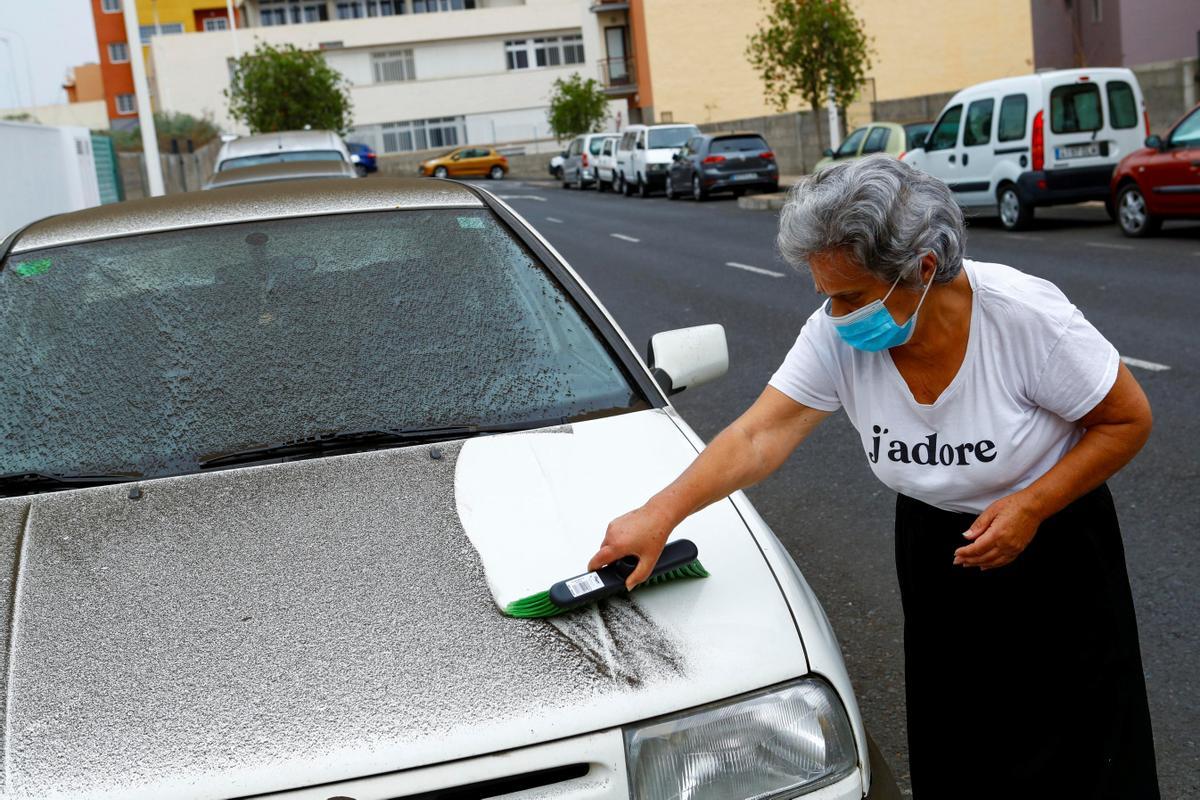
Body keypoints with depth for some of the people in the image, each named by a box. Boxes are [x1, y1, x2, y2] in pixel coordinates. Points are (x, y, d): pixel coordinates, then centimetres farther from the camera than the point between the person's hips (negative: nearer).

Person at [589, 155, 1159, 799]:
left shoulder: (1023, 314, -26)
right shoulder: (836, 335, -17)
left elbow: (1129, 420, -14)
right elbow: (757, 437, -20)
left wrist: (1033, 506, -23)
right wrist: (660, 514, -31)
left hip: (1054, 545, -3)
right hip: (932, 547, 3)